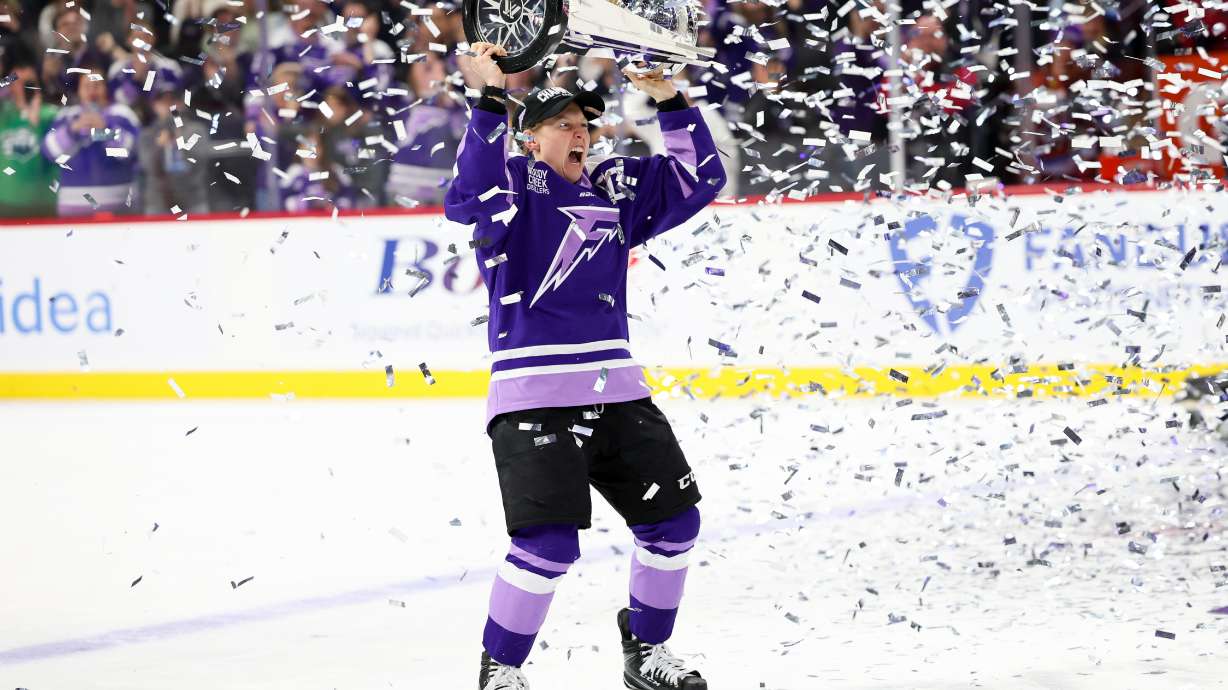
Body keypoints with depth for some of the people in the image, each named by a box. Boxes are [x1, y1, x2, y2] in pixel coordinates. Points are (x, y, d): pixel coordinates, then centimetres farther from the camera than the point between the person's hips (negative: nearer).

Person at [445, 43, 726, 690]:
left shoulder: (615, 189, 16)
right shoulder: (513, 181, -1)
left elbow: (698, 180, 15)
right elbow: (468, 194, -23)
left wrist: (671, 103, 3)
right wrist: (491, 99, -30)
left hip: (616, 388, 7)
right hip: (534, 391, -7)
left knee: (673, 518, 9)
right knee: (549, 542, -16)